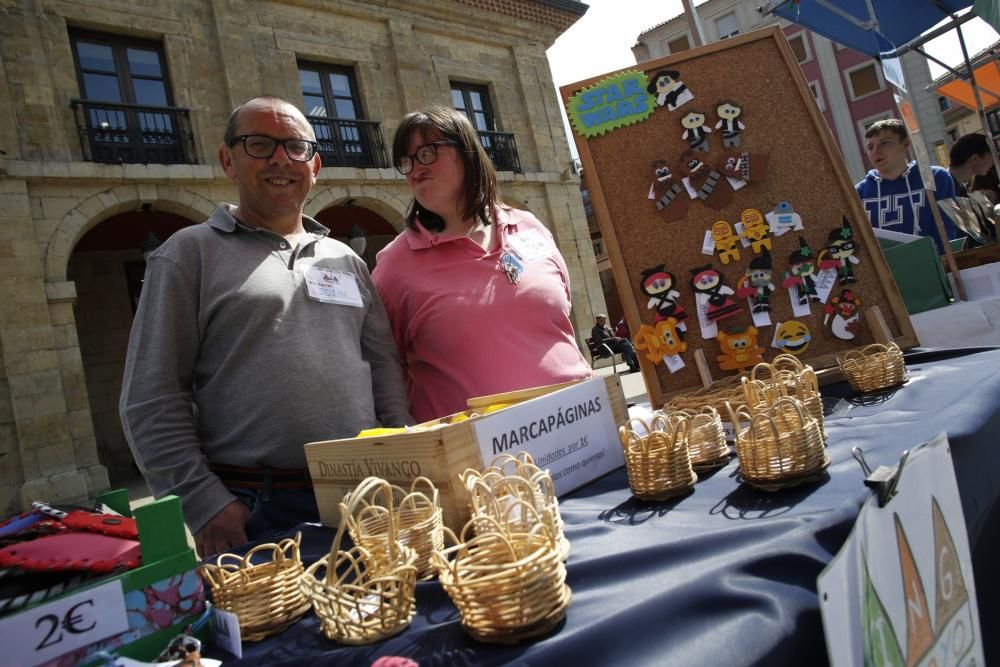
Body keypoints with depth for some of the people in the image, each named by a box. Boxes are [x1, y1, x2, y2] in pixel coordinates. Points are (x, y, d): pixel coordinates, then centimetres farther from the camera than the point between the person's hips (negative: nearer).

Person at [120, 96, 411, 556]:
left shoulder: (346, 260, 13)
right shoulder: (191, 253, 1)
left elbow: (385, 367, 11)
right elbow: (153, 400, -4)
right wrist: (203, 503, -10)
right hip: (249, 513, -4)